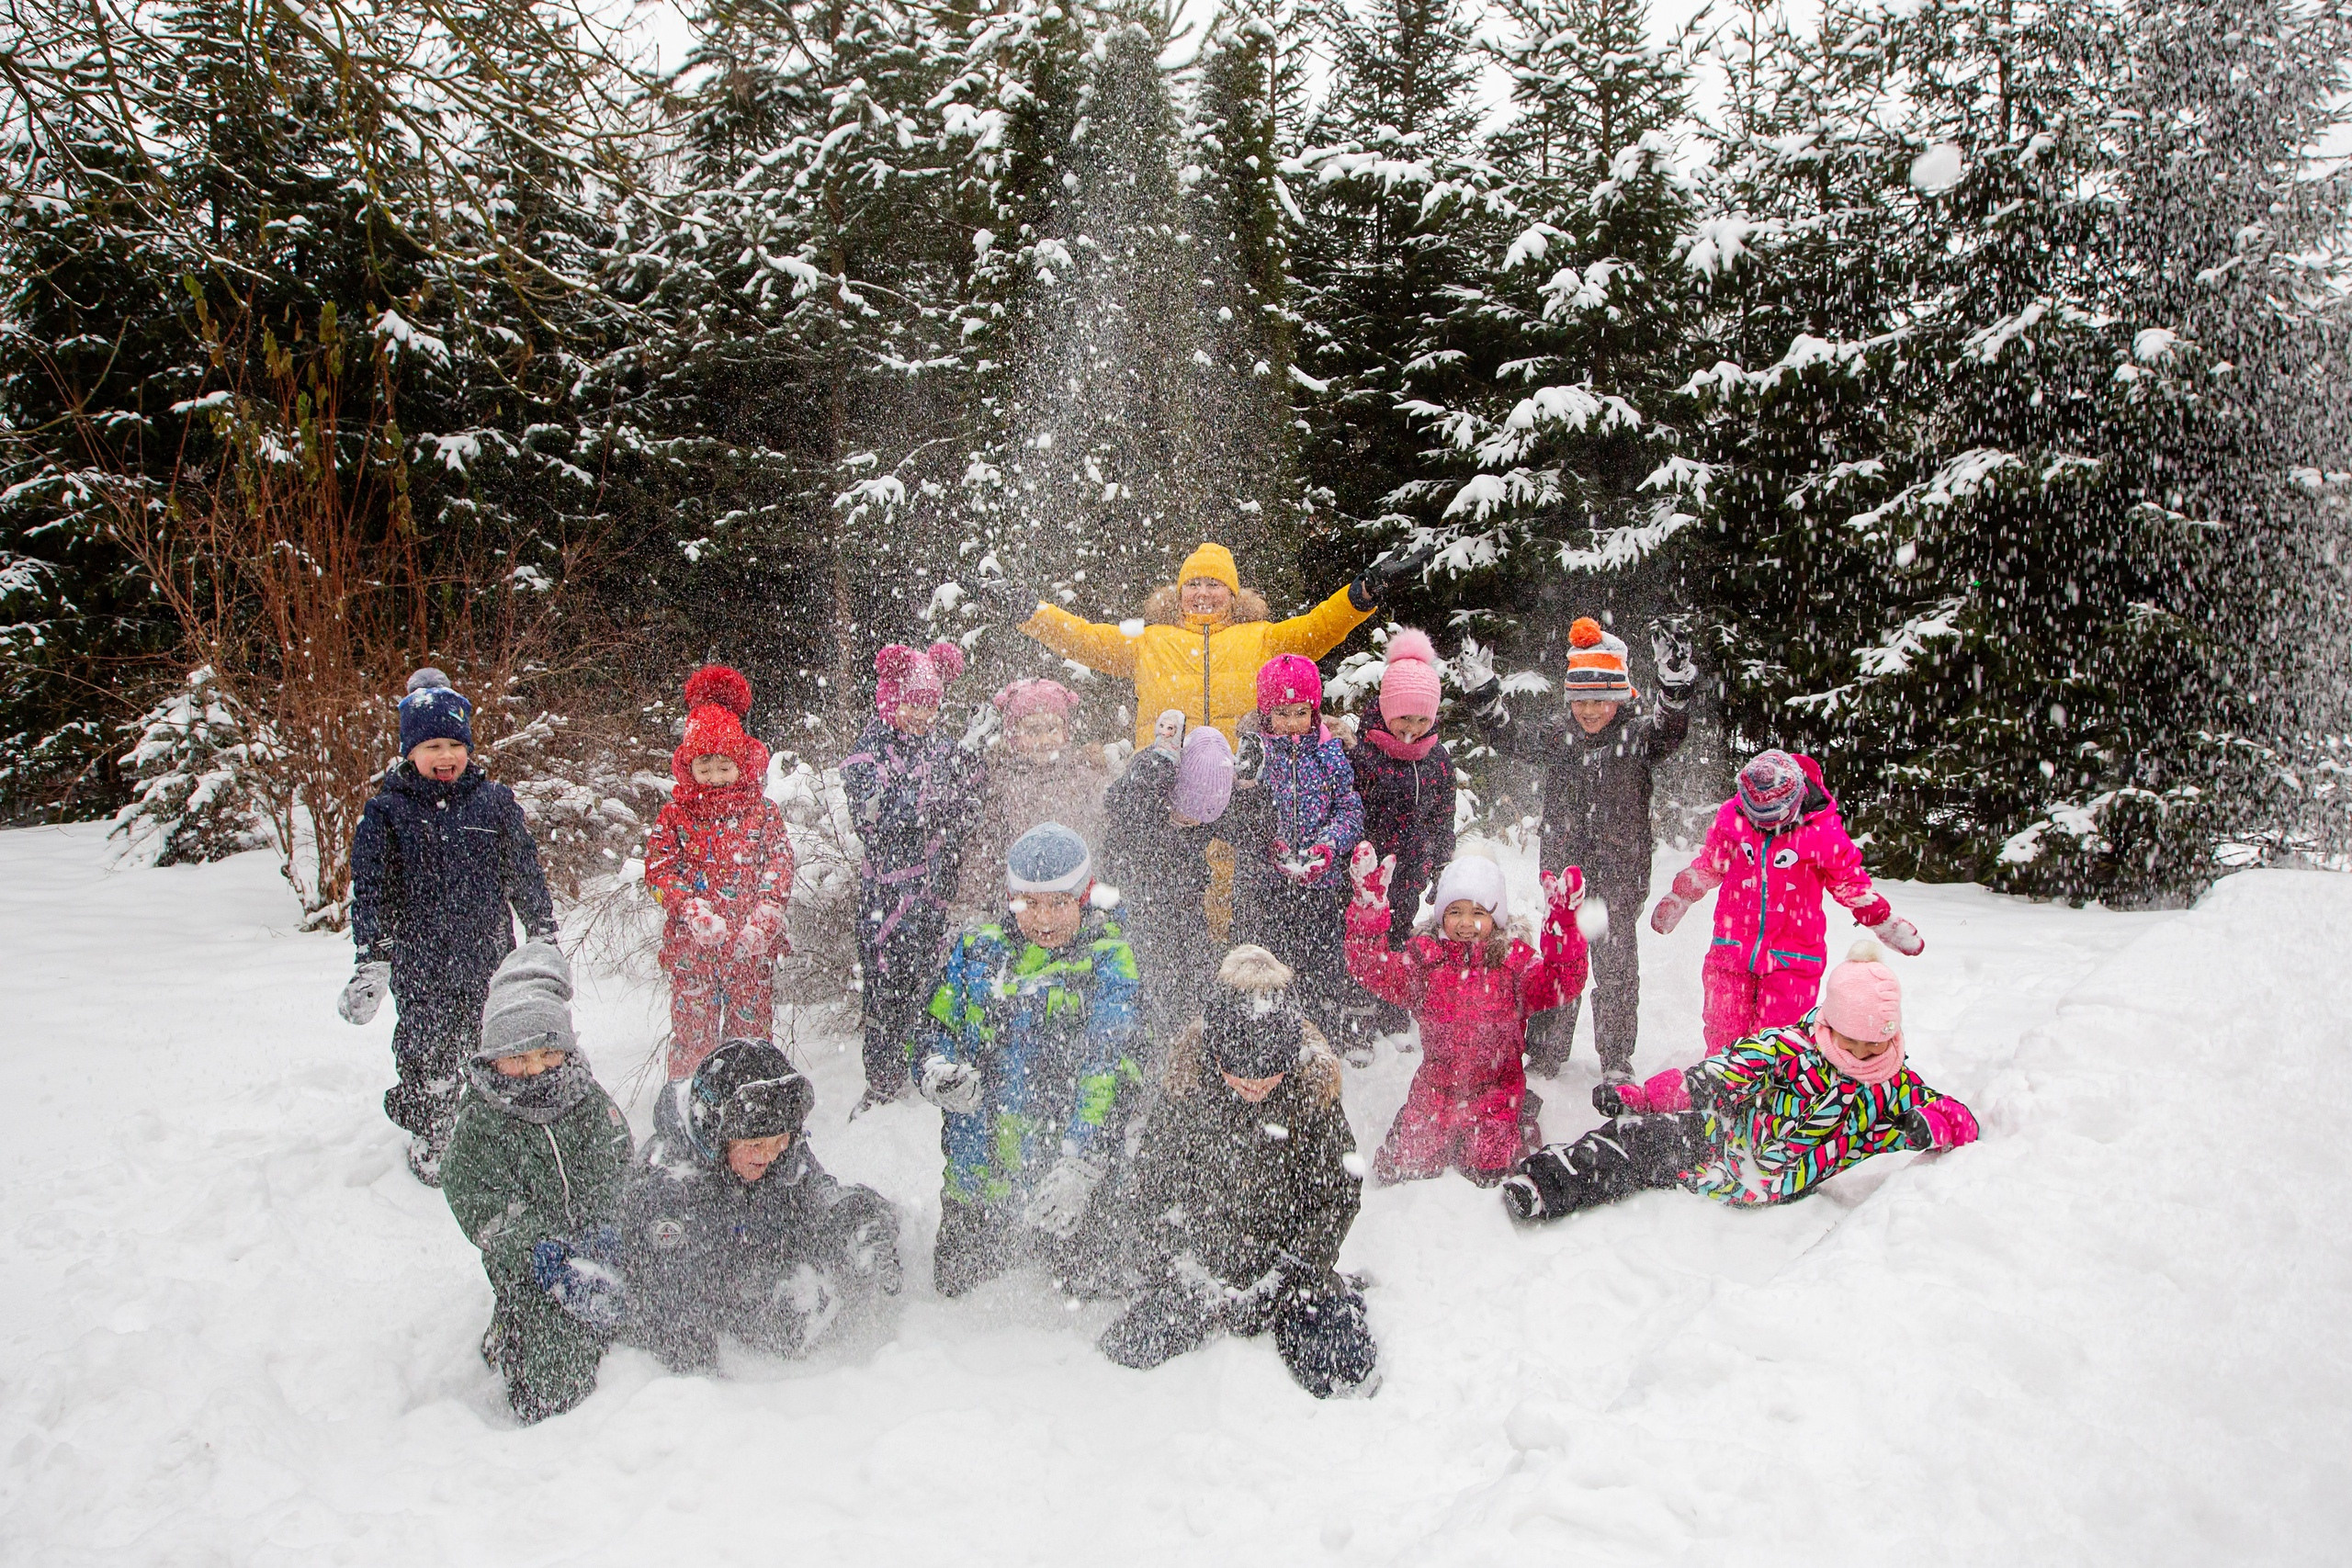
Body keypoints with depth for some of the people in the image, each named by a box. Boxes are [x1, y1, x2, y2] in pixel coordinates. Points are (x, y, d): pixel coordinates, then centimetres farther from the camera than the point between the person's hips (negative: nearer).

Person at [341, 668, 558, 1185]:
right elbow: (370, 890, -1)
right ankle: (428, 1141, 26)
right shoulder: (388, 811, -1)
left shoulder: (494, 801, 3)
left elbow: (526, 872, 9)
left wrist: (544, 937, 10)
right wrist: (372, 960, -7)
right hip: (420, 964, -1)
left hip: (489, 955, 1)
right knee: (427, 1055, 6)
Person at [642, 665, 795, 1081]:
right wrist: (693, 911, -16)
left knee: (751, 1023, 6)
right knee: (692, 1026, 2)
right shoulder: (674, 817, 5)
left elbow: (781, 868, 1)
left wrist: (762, 921, -12)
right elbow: (658, 872, -1)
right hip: (691, 943, 0)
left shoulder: (763, 813, 5)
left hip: (752, 944, 1)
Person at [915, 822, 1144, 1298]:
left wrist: (1078, 1165, -30)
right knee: (954, 1284, 9)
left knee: (1082, 1286, -4)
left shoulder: (1107, 961, -7)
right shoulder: (978, 950, 8)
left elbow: (1108, 1071, -18)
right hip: (974, 1174, 4)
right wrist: (935, 1071, -14)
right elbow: (936, 1029, 12)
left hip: (1063, 1179, -4)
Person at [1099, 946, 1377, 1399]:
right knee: (1133, 1354, -15)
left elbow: (1340, 1195, -4)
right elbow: (1152, 1186, 0)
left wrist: (1289, 1273, -12)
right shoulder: (1188, 1091, -8)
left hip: (1288, 1264, -1)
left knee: (1350, 1377, -17)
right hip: (1199, 1264, 1)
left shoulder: (1313, 1094, -10)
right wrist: (1181, 1264, -12)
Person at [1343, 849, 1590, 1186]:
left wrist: (1562, 924, -35)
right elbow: (1374, 971, -16)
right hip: (1435, 1090, 2)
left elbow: (1559, 985, -21)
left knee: (1488, 1174, -6)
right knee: (1396, 1170, 1)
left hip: (1496, 1091, -2)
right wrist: (1369, 909, -29)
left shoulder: (1513, 959, -5)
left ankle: (1520, 1131, 27)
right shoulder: (1424, 956, -2)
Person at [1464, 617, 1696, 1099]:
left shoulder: (1637, 735, -3)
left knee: (1615, 966, 1)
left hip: (1620, 874, -3)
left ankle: (1617, 1063, 12)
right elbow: (1507, 739, 11)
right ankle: (1545, 1052, 23)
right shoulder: (1557, 737, 7)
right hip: (1563, 871, 3)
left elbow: (1670, 732, -22)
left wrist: (1676, 684, -40)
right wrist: (1484, 694, -1)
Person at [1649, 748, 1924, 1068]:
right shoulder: (1732, 815, -3)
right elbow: (1709, 865, 16)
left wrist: (1887, 924, 5)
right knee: (1723, 1034, 5)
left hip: (1792, 956, -2)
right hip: (1732, 946, 2)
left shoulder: (1822, 829, -9)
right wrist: (1678, 899, 23)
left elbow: (1850, 883, 6)